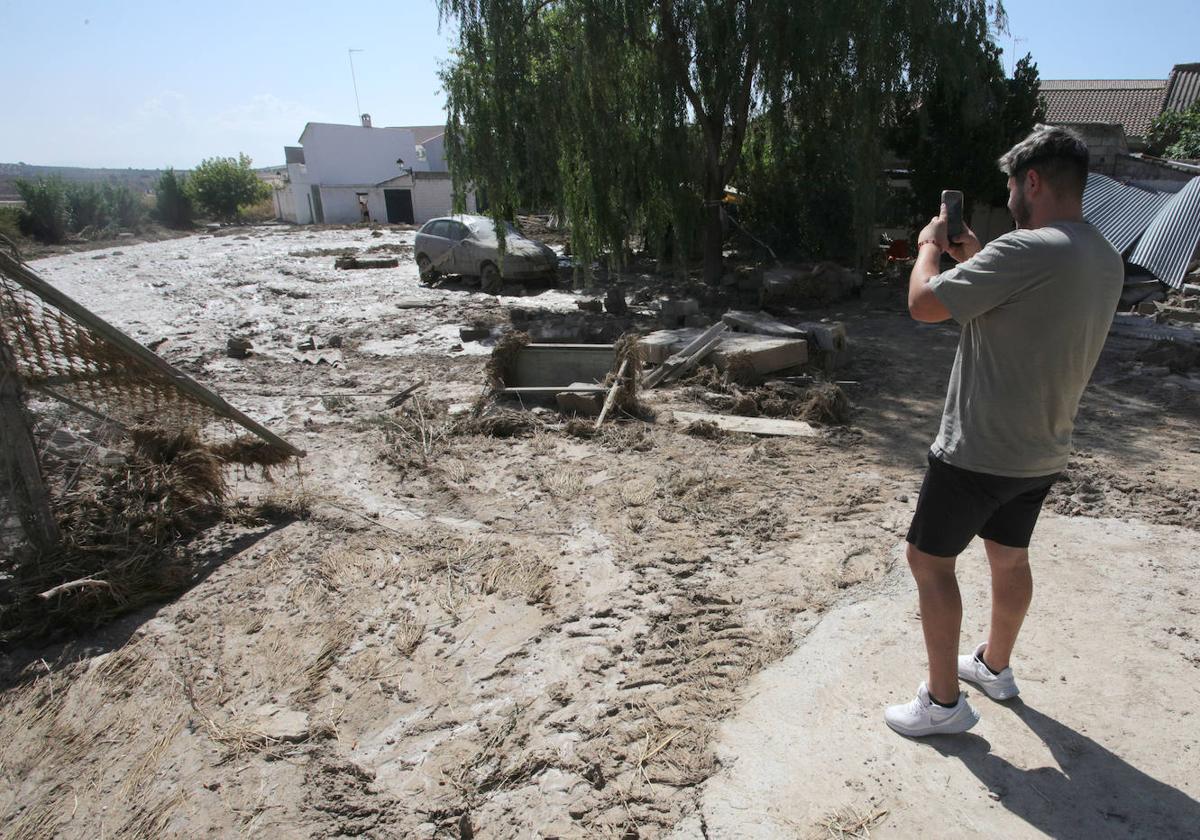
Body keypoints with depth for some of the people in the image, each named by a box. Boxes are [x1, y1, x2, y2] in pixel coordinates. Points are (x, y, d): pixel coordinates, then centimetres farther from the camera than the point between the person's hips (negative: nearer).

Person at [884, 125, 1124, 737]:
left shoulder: (1029, 250, -24)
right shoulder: (1106, 262, 7)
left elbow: (923, 304, -20)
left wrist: (930, 243, -1)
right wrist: (975, 259, 15)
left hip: (979, 452, -9)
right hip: (1042, 454, 9)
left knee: (928, 560, 5)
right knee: (1009, 559, 23)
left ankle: (943, 702, 16)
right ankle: (995, 666, 44)